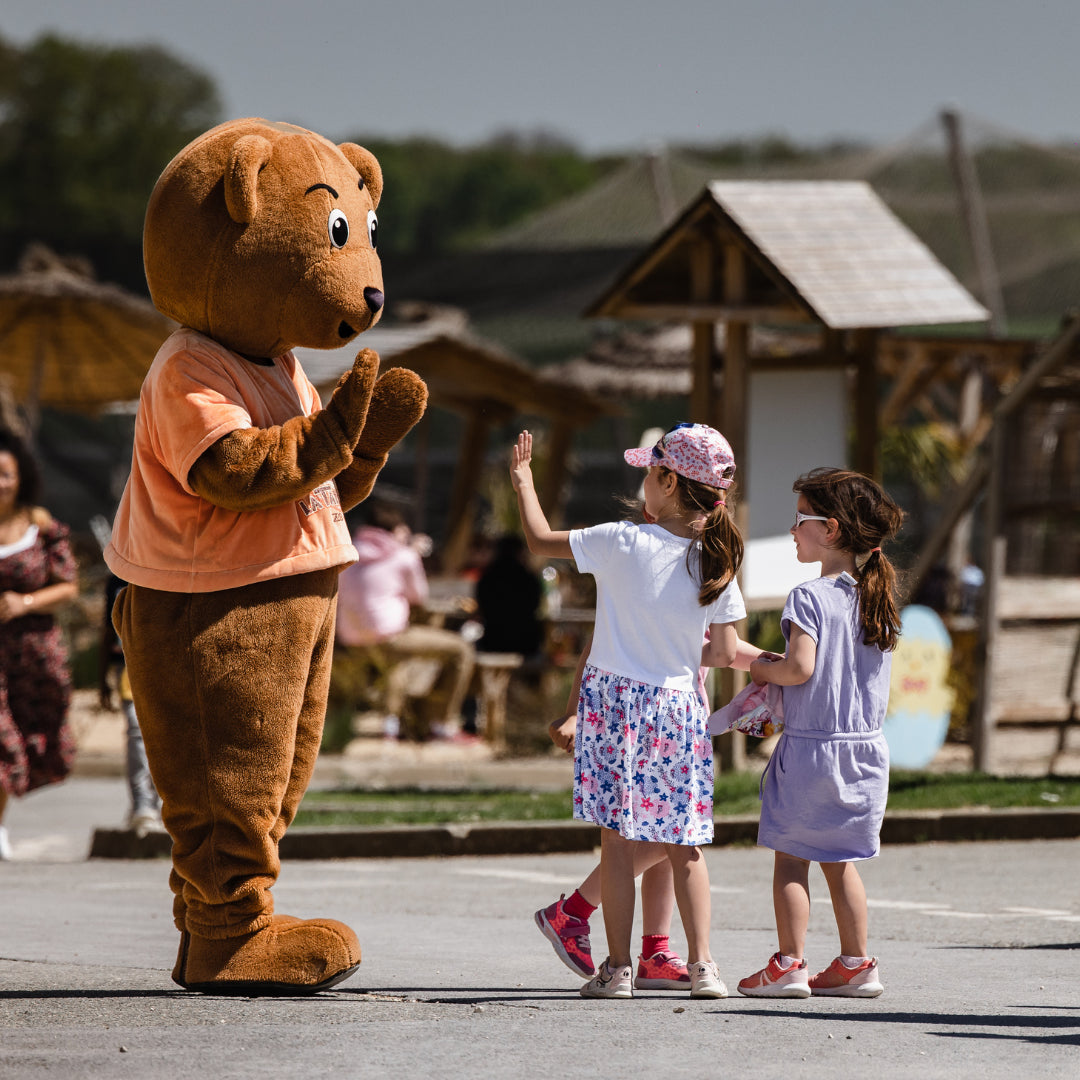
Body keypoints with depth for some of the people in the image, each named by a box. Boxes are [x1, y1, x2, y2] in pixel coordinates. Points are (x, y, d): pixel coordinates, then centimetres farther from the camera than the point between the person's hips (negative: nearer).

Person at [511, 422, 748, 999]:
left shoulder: (622, 544, -14)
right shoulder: (714, 562, -4)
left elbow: (541, 540, -2)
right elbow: (724, 653, 1)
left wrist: (522, 482, 13)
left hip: (615, 698, -3)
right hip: (678, 704, 3)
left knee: (618, 838, 2)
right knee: (683, 844, 10)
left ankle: (617, 967, 2)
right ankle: (702, 964, 6)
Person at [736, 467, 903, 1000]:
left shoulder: (809, 598, -14)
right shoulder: (877, 599, 6)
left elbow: (801, 667, -23)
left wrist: (764, 669, -4)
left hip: (811, 747, -6)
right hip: (865, 748, 6)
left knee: (791, 858, 3)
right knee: (840, 860, 15)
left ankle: (789, 965, 2)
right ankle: (855, 964, 15)